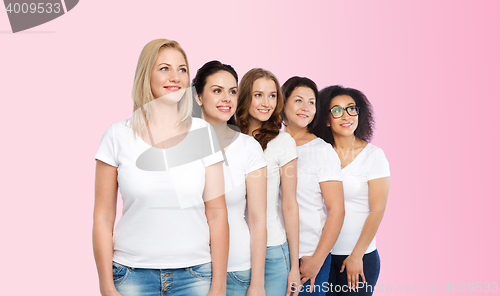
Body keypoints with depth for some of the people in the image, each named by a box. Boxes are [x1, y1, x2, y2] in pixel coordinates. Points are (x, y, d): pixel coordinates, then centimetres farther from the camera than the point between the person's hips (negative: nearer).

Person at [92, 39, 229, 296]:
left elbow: (217, 215, 1)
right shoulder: (118, 136, -1)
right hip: (133, 275, -1)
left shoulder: (204, 134, 1)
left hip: (195, 274, 1)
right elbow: (103, 219, 0)